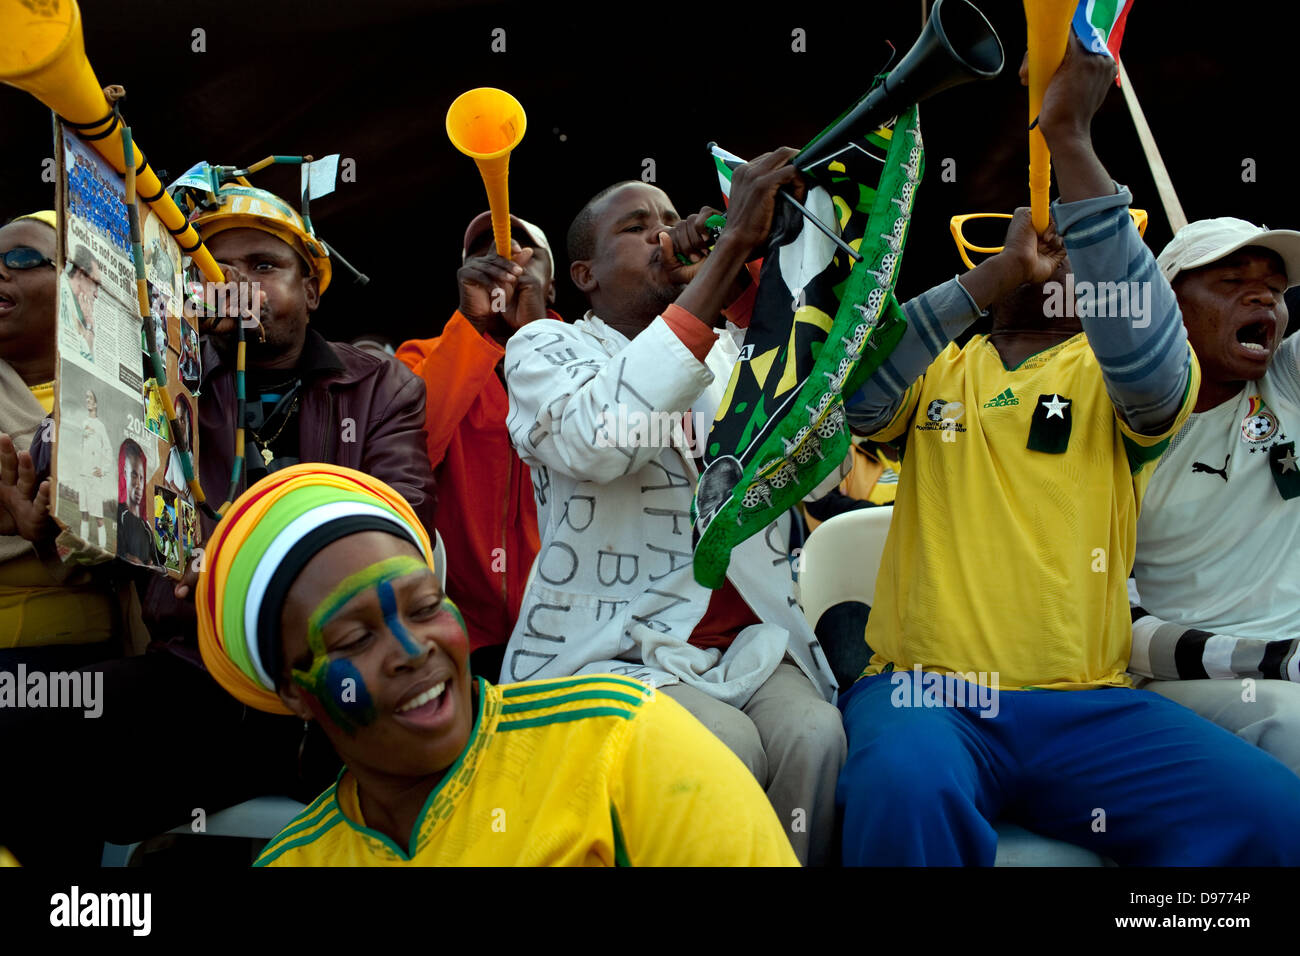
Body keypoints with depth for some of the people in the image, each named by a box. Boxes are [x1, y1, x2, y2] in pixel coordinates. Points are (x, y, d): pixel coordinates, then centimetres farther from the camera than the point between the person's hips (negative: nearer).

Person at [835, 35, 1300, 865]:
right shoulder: (942, 370, 15)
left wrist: (1070, 138, -17)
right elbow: (849, 398, -6)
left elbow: (1149, 361, -14)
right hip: (928, 691, -1)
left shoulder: (1112, 377, 11)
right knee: (905, 790, -36)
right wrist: (992, 275, -13)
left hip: (1087, 703, 2)